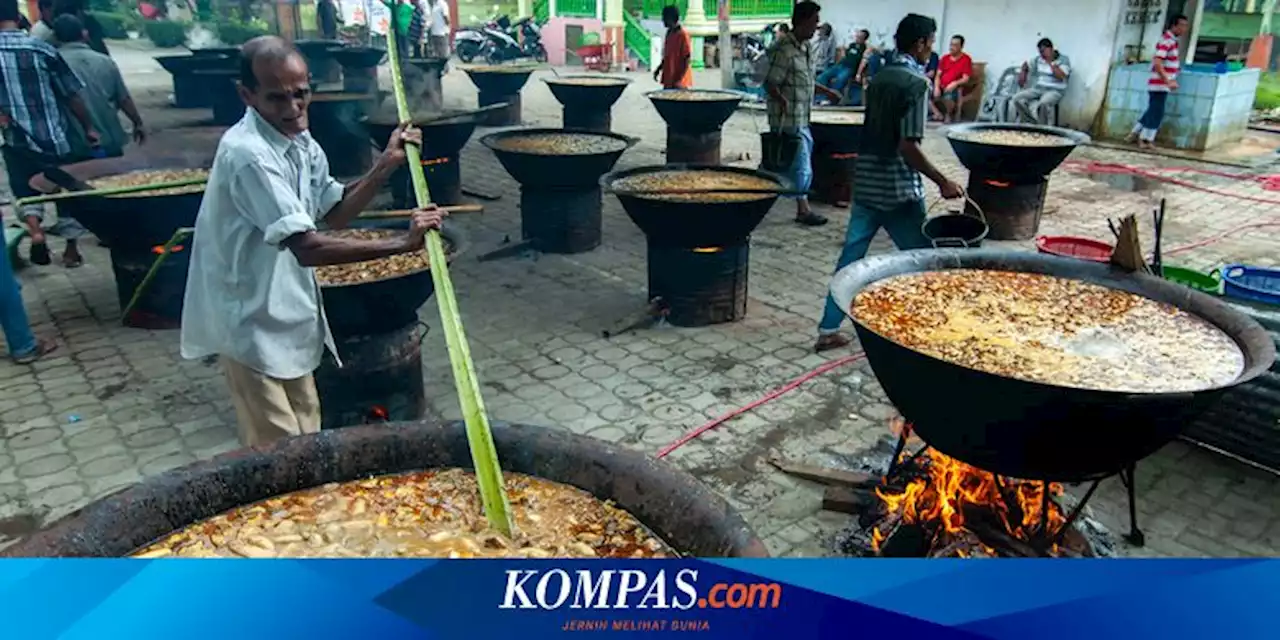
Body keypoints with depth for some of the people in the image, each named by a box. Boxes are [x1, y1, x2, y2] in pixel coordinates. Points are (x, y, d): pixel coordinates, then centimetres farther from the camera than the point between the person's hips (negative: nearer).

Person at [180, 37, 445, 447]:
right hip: (251, 321, -9)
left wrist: (387, 164, 0)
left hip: (285, 314, 9)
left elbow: (334, 213, 11)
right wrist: (401, 243, -34)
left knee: (306, 438, 18)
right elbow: (307, 249, -33)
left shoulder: (300, 142, 3)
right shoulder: (248, 154, -27)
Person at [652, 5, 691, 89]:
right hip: (668, 80, 9)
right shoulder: (669, 33, 11)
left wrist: (679, 80, -20)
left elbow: (687, 59, -16)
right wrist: (658, 69, 13)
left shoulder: (682, 35, -14)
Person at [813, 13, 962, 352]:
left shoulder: (879, 77, 10)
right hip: (898, 188, -7)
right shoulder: (916, 82, -14)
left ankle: (828, 330, 10)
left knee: (850, 256, 9)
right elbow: (908, 146, -20)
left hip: (865, 181, 7)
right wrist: (942, 181, -13)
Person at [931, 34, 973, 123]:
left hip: (954, 88, -5)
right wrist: (937, 87, -10)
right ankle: (939, 115, -4)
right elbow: (938, 75, 8)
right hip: (941, 86, 5)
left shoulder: (966, 59, -1)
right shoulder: (945, 58, 13)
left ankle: (948, 115, -7)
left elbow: (966, 79, -7)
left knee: (948, 98, -38)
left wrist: (955, 84, -25)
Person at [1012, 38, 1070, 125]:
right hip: (1037, 89, 6)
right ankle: (1030, 123, -12)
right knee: (1017, 98, -19)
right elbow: (1026, 64, 28)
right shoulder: (1039, 59, 11)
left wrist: (1050, 62, -16)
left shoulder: (1064, 60, -4)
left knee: (1044, 103, -41)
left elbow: (1061, 76, -19)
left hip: (1054, 91, -6)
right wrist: (1023, 72, 6)